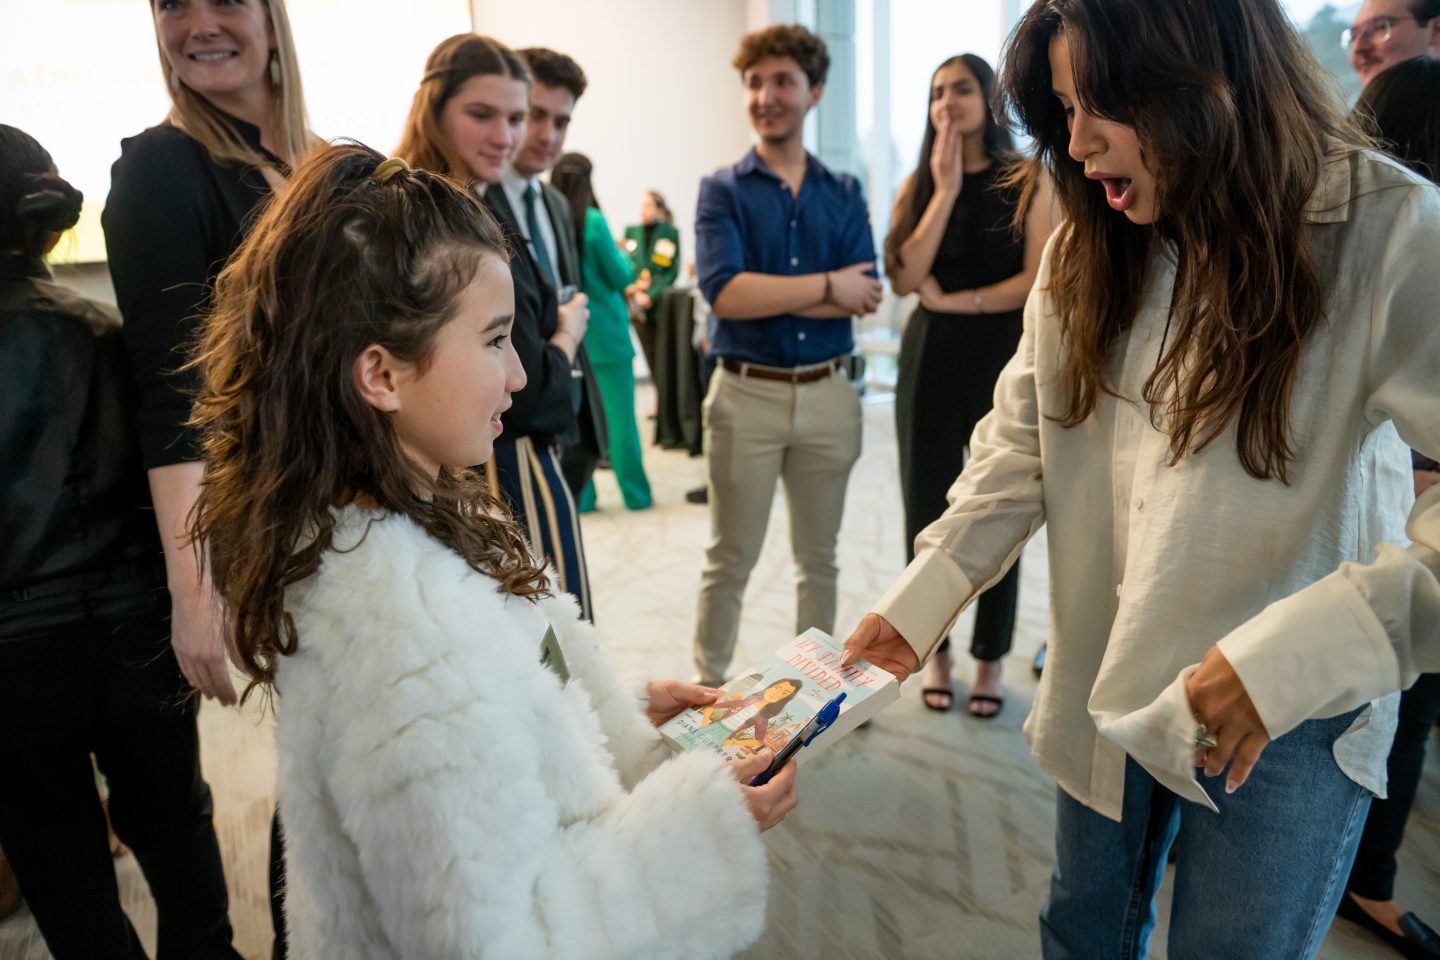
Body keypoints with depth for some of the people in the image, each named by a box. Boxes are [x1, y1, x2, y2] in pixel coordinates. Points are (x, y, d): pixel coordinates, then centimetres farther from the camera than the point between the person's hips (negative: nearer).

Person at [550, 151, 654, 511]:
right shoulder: (593, 222, -13)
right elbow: (623, 278, -7)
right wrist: (620, 252, 11)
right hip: (603, 331, -4)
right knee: (619, 415, 4)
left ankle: (581, 496, 13)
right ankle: (635, 493, 13)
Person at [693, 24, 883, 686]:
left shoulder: (844, 194, 7)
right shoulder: (722, 190, -1)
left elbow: (864, 297, -7)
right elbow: (724, 293, -17)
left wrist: (765, 292, -14)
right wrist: (826, 286, -13)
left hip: (829, 394, 3)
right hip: (746, 395, -3)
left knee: (819, 558, 16)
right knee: (730, 559, 8)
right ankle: (710, 684, 25)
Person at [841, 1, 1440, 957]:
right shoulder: (1084, 251, 0)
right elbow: (1023, 442, 1)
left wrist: (1302, 654, -32)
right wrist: (921, 596, -8)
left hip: (1285, 715, -4)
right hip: (1106, 682, 5)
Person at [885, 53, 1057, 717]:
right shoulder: (918, 185, 6)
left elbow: (1038, 281, -9)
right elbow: (905, 278, -8)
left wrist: (954, 300, -10)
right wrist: (946, 191, -10)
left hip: (1003, 360, -2)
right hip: (931, 359, 2)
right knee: (928, 509, 6)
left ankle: (991, 659, 21)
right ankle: (936, 651, 22)